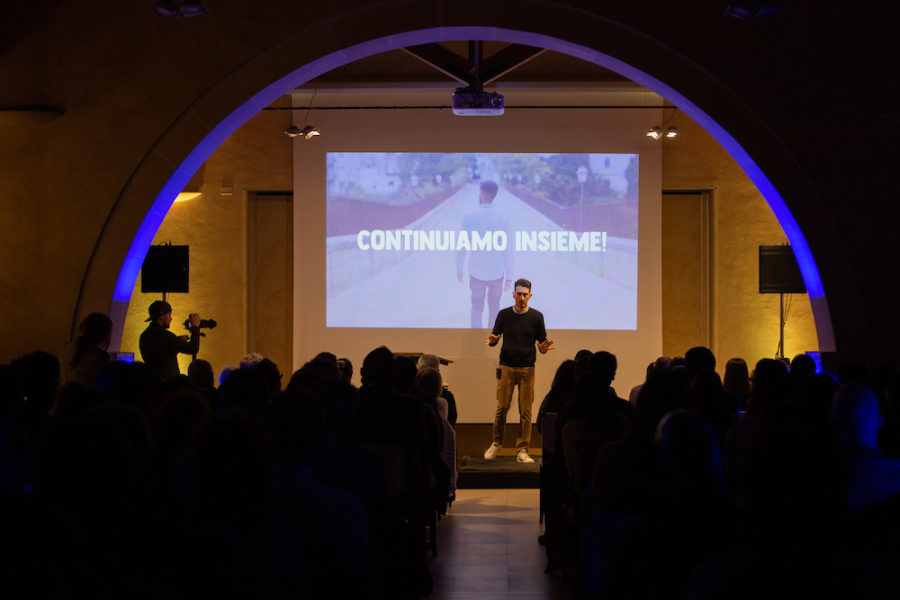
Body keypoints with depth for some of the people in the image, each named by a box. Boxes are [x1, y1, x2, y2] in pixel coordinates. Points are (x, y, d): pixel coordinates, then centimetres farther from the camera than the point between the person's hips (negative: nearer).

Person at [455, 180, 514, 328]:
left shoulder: (469, 217, -10)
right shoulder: (502, 220, -9)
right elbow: (508, 250, -9)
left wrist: (459, 269, 8)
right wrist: (509, 277, -1)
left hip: (477, 272, -1)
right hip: (497, 273, 1)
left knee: (477, 308, 11)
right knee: (494, 307, 19)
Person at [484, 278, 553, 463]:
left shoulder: (536, 316, 3)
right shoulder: (504, 314, 5)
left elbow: (542, 345, 6)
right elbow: (494, 337, 10)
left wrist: (544, 347, -18)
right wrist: (492, 340, -13)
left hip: (527, 368, 0)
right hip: (506, 367, 0)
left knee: (525, 411, -1)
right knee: (502, 407, 0)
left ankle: (522, 450, 4)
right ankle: (497, 443, 18)